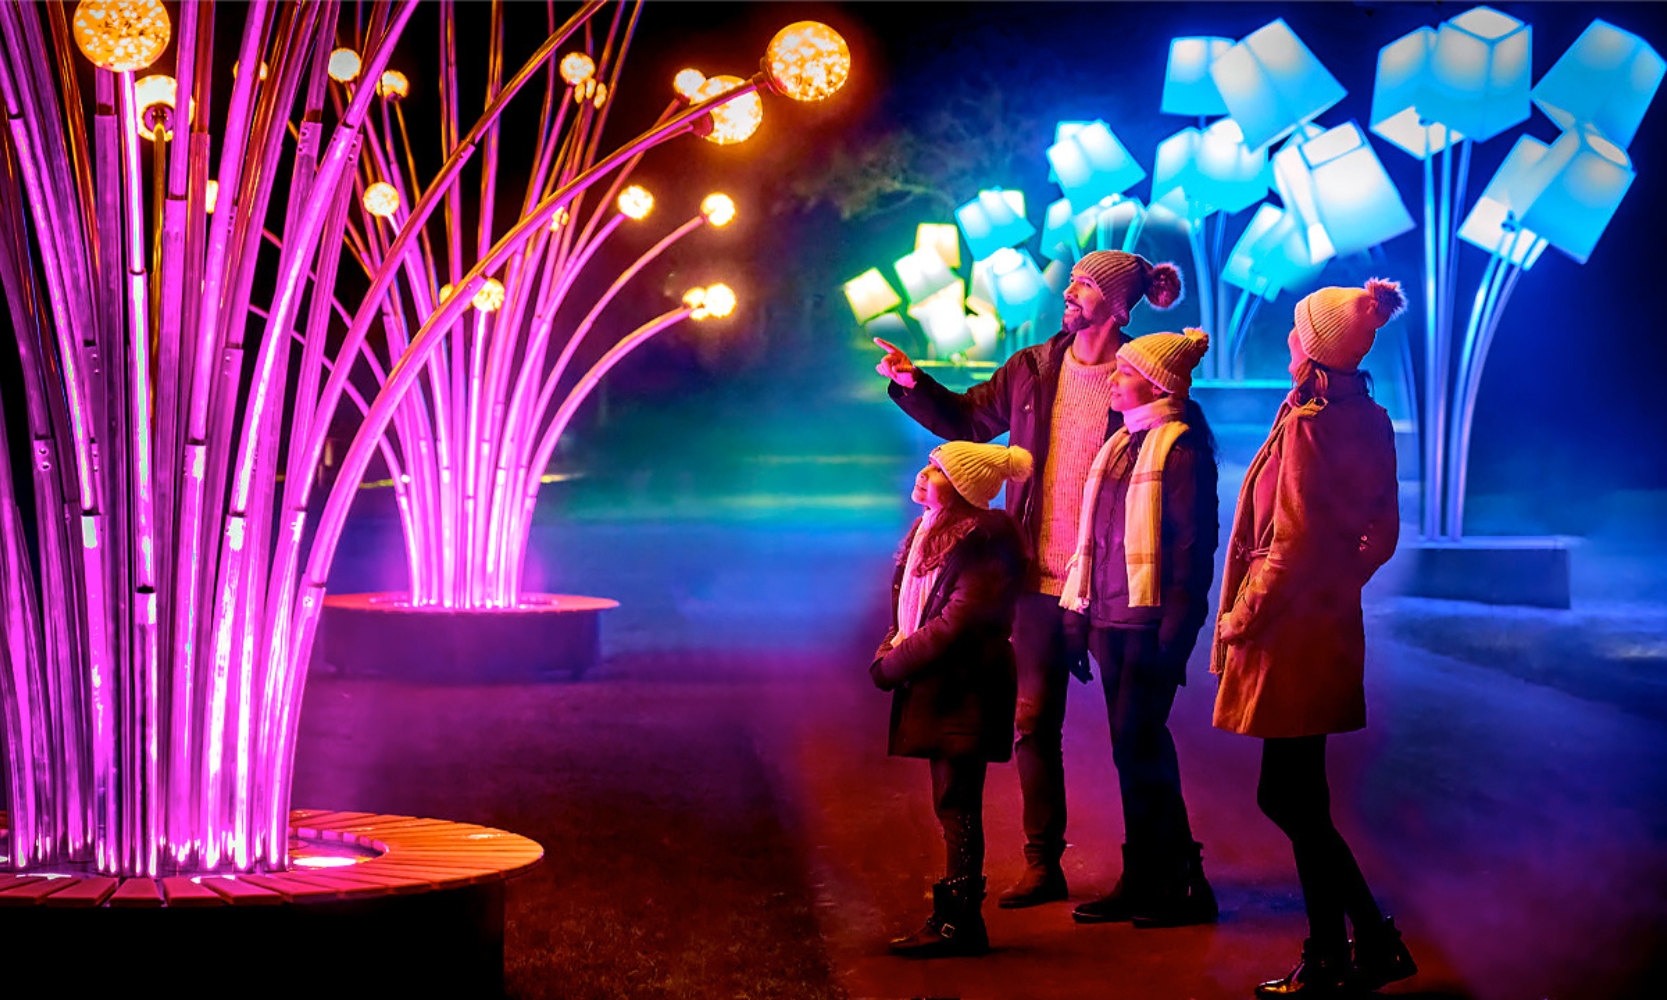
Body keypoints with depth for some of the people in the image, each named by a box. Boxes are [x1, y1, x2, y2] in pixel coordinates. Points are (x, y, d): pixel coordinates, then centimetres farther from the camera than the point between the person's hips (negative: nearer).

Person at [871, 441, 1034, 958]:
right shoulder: (927, 532, 11)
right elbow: (909, 611, 17)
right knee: (953, 806, 13)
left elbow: (955, 624, -21)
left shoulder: (982, 544, -17)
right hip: (940, 690, 9)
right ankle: (957, 918, 19)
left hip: (964, 692, -9)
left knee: (957, 805, -6)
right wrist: (893, 650, -3)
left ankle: (958, 922, -1)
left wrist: (892, 665, -14)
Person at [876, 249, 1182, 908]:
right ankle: (1043, 865, 17)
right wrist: (913, 384, 3)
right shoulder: (1033, 370, 7)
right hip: (1039, 580, 5)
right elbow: (966, 418, 19)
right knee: (1033, 722, 7)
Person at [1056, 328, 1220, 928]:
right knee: (1133, 746, 9)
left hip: (1153, 618, -8)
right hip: (1112, 615, 8)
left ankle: (1179, 882, 0)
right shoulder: (1122, 445, 17)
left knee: (1139, 741, -8)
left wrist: (1175, 629, -18)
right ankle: (1145, 879, 14)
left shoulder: (1182, 448, -8)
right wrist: (1079, 609, 16)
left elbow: (1194, 542, -13)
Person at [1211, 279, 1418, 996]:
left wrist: (1244, 617, -10)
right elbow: (1383, 530, 15)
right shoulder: (1371, 422, 8)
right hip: (1334, 622, 9)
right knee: (1295, 796, 14)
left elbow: (1295, 542, -19)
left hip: (1290, 632, -9)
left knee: (1292, 798, -1)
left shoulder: (1307, 422, -18)